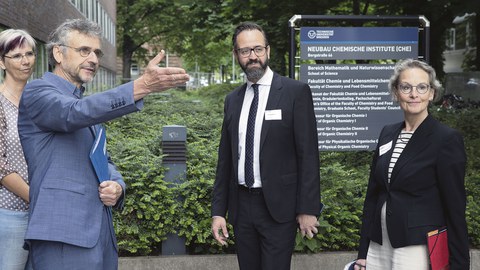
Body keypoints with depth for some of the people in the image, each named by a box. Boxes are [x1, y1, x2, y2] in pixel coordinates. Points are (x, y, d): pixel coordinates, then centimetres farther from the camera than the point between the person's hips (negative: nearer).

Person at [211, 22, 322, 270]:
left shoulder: (296, 92, -5)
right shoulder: (233, 100, 10)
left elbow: (308, 154, -8)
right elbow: (225, 158, 11)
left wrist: (308, 209, -12)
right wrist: (218, 211, 7)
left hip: (279, 206, -5)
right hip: (241, 206, 5)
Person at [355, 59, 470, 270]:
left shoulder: (448, 139, -9)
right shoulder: (387, 133, 8)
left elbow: (455, 208, -9)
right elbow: (373, 194, 11)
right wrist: (363, 252, 9)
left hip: (417, 250, -5)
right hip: (378, 249, 5)